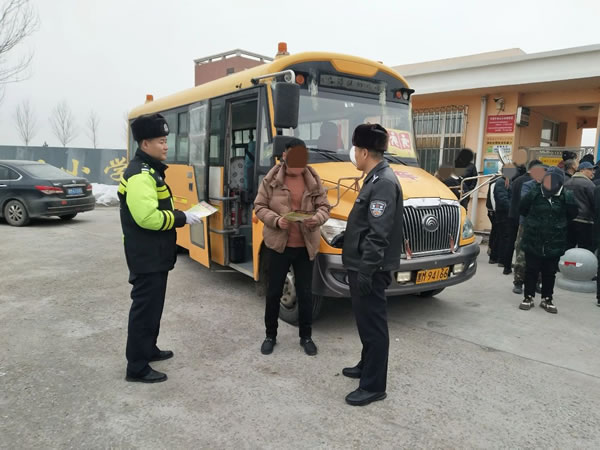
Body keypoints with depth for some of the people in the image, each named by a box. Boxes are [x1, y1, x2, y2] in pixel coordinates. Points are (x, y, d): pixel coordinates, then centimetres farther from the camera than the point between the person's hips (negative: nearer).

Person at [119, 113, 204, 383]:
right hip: (146, 257, -11)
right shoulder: (140, 175, -20)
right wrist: (182, 218, -20)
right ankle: (137, 367, 10)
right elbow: (148, 217, -30)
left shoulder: (150, 170, 14)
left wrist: (178, 216, 8)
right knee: (145, 307, -2)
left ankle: (148, 349, 37)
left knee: (153, 304, 21)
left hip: (155, 255, 11)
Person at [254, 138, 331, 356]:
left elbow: (324, 206, 4)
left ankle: (306, 336, 28)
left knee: (305, 292, 10)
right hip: (278, 245, -1)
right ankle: (270, 335, 29)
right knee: (274, 292, 10)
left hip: (305, 246, 2)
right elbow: (259, 206, -2)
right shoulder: (271, 179, -5)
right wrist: (276, 220, -20)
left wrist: (318, 218, -18)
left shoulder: (314, 180, 1)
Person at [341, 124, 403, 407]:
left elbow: (379, 234, -25)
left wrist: (366, 270, -24)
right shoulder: (375, 178, 11)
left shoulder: (384, 183, -20)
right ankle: (367, 365, 39)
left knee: (373, 324, 1)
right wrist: (346, 239, 19)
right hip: (361, 264, 10)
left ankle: (374, 386, 14)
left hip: (370, 269, -10)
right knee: (364, 320, 22)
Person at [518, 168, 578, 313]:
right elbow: (523, 209, 7)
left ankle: (547, 298, 24)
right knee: (531, 271, 7)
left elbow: (572, 214, 6)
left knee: (550, 273, 10)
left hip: (554, 244, 1)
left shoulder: (566, 197, -4)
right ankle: (529, 297, 19)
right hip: (533, 242, -1)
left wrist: (559, 223, 7)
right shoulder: (534, 194, -6)